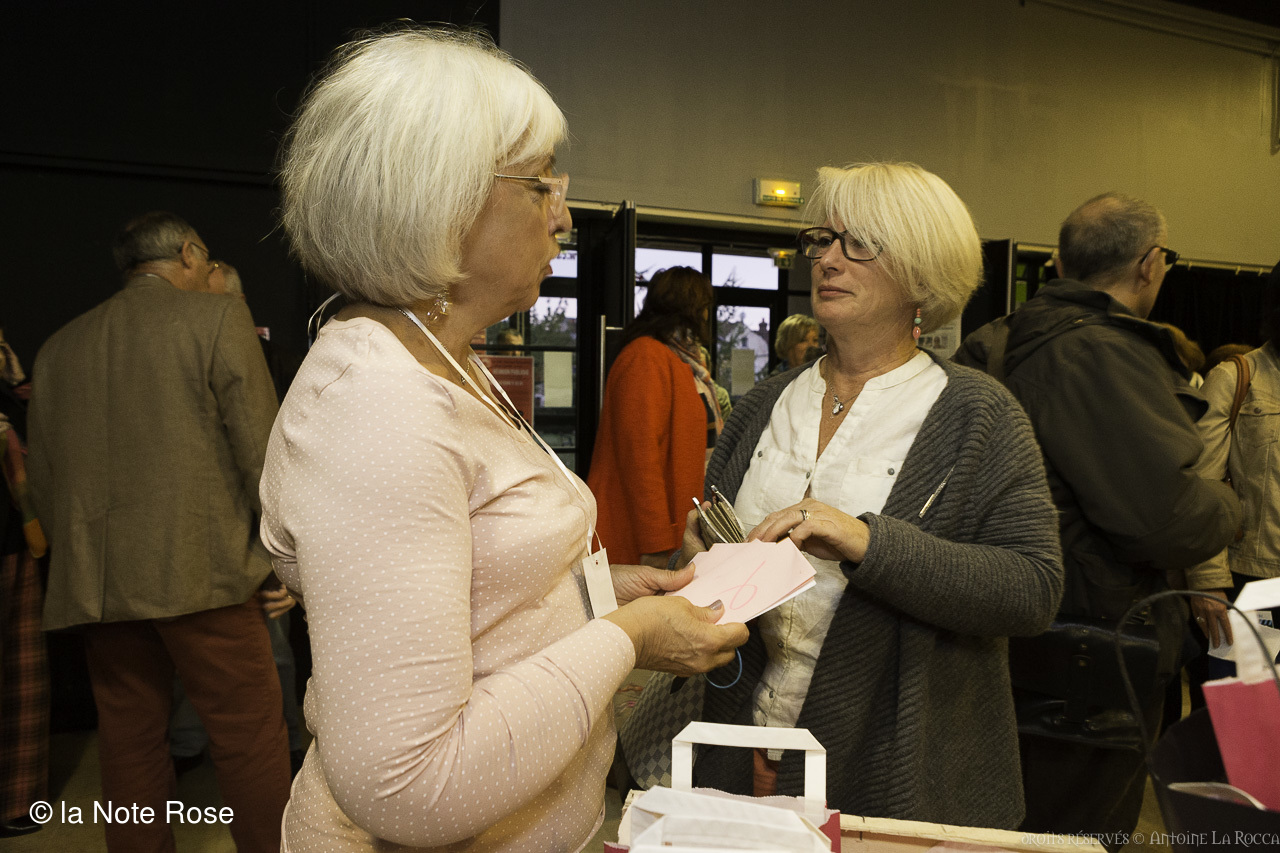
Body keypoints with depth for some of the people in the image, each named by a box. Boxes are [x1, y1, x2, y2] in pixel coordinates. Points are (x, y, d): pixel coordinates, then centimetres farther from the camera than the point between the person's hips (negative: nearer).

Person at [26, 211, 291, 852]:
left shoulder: (59, 347, 14)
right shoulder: (218, 319, -3)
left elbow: (43, 482, 17)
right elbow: (261, 451, -9)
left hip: (95, 583, 6)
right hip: (199, 572, -6)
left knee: (129, 744, 15)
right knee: (251, 736, 2)